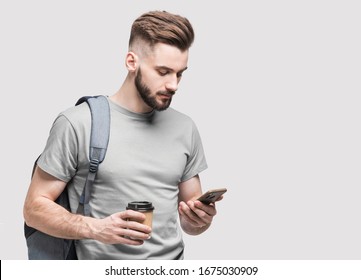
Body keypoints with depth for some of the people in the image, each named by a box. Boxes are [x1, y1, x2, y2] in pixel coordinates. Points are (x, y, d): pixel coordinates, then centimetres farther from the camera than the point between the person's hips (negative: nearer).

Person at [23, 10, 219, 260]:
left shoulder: (185, 129, 7)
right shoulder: (78, 124, -6)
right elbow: (35, 208, -3)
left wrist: (200, 220, -7)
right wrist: (97, 229, -18)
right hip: (102, 264, -3)